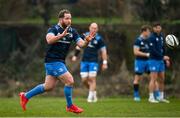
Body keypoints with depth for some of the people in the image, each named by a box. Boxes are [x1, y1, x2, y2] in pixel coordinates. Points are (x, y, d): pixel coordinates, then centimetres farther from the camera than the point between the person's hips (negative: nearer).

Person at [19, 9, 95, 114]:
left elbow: (81, 44, -4)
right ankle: (70, 106, 3)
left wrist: (87, 41, -26)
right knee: (70, 81, -13)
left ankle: (25, 96, 29)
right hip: (53, 61, -8)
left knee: (49, 87, 15)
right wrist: (61, 35, -50)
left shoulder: (72, 31, 4)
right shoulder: (53, 30, -15)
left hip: (60, 62, 8)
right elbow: (49, 40, -35)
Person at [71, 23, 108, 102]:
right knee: (84, 80, 2)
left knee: (92, 79, -9)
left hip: (93, 61, -4)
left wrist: (104, 63, -5)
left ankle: (91, 96, -4)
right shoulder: (85, 36, 4)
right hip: (84, 61, 4)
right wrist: (75, 55, 12)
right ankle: (93, 92, 23)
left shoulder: (99, 38, -5)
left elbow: (103, 51, 0)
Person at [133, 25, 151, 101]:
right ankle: (136, 95, 9)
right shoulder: (138, 40, -9)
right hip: (140, 61, -6)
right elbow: (136, 52, -16)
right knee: (137, 78, 2)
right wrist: (147, 54, -18)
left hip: (148, 61, 6)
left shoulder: (148, 40, 10)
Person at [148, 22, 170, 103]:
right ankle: (151, 98, -2)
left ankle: (161, 97, 17)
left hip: (161, 61, 8)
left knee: (162, 79, 9)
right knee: (153, 79, -7)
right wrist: (163, 57, -20)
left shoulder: (161, 37, 11)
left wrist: (166, 59, 13)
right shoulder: (152, 37, -12)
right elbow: (153, 50, -19)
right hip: (154, 60, -7)